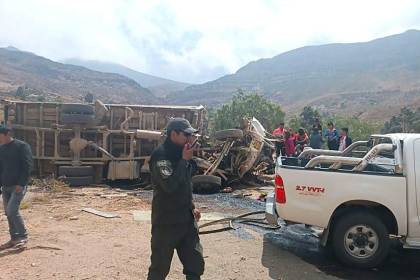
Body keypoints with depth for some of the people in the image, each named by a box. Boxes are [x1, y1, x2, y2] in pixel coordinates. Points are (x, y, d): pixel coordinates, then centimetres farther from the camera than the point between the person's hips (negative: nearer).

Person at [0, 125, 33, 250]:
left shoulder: (22, 146, -8)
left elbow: (27, 166, -12)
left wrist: (21, 184, -18)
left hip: (18, 186, -7)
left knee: (12, 211, -14)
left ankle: (23, 236, 2)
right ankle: (14, 239, 19)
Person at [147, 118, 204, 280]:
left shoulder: (181, 153, 8)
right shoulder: (160, 155, -18)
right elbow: (170, 185, -30)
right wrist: (184, 160, -23)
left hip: (187, 219, 8)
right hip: (166, 222, -7)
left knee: (196, 264, 14)